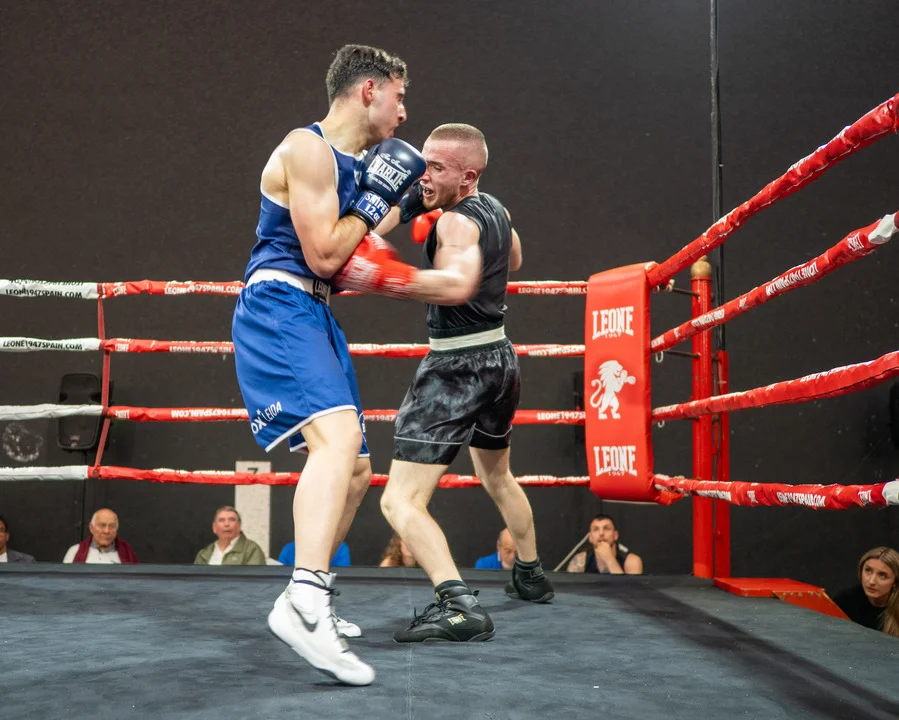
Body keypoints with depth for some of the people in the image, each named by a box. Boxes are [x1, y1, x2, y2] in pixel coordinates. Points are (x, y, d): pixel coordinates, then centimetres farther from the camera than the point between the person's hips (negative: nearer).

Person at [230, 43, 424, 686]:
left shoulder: (354, 163, 20)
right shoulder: (307, 149, -9)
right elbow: (322, 255, -16)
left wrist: (392, 211, 21)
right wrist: (375, 199, -6)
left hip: (316, 317, 10)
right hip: (278, 307, -10)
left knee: (356, 470, 14)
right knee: (338, 432, -32)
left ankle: (310, 595, 26)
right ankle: (305, 600, -42)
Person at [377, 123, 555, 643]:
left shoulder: (456, 220, -18)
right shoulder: (495, 209, 8)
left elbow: (457, 284, -39)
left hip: (457, 367, -10)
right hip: (500, 357, 10)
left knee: (401, 501, -14)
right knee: (497, 476, 32)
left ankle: (459, 604, -30)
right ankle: (531, 576, 47)